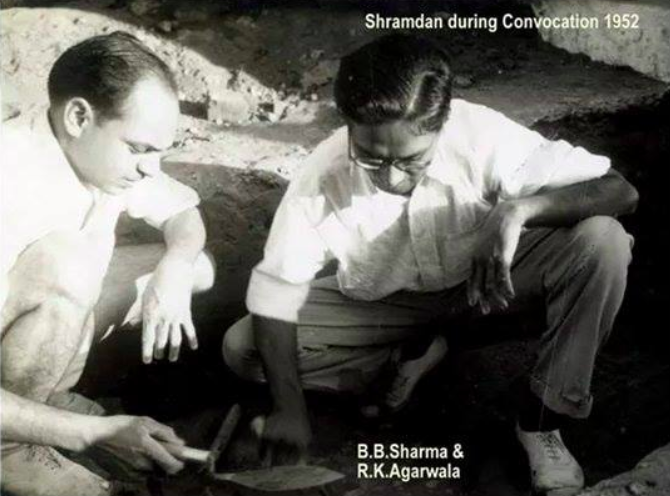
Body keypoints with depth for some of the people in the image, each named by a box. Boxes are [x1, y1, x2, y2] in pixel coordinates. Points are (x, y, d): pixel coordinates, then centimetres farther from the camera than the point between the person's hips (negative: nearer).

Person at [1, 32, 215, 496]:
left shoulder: (108, 151, -13)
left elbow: (184, 212, 5)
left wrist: (172, 269, -18)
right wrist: (93, 432, -36)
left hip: (46, 317, 8)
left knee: (196, 267, 3)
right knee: (66, 263, -35)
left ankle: (51, 395, 5)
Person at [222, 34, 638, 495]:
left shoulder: (481, 136, -31)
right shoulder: (324, 176, -28)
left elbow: (620, 191, -29)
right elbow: (274, 289, -18)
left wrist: (519, 209, -46)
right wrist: (290, 406, -26)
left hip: (487, 276, -1)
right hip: (386, 300, 1)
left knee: (601, 241, -29)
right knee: (242, 350, -15)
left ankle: (541, 421, -11)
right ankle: (413, 351, 3)